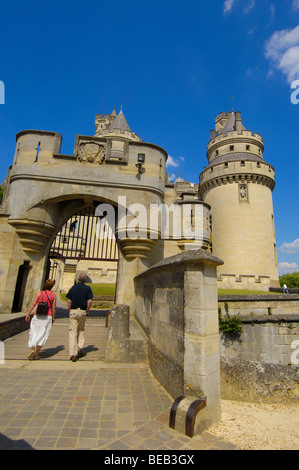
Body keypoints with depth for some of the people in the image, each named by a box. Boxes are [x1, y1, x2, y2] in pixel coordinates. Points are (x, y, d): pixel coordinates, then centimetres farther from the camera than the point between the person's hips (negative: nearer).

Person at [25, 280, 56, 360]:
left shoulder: (40, 293, 4)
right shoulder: (53, 295, 2)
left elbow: (33, 304, -2)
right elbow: (54, 307, 0)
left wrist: (28, 314, 1)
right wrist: (53, 317, 9)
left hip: (37, 315, 1)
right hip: (47, 316, -1)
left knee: (33, 333, 12)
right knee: (42, 335, 5)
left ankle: (32, 349, -6)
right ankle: (36, 355, 7)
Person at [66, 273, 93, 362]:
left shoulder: (73, 287, 4)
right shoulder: (87, 288, -1)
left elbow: (69, 301, 1)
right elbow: (89, 301, -8)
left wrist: (69, 311, 10)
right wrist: (87, 311, 3)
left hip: (73, 311, 0)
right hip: (83, 311, 0)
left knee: (72, 332, 1)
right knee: (81, 330, 21)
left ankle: (73, 354, -1)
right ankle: (80, 348, 14)